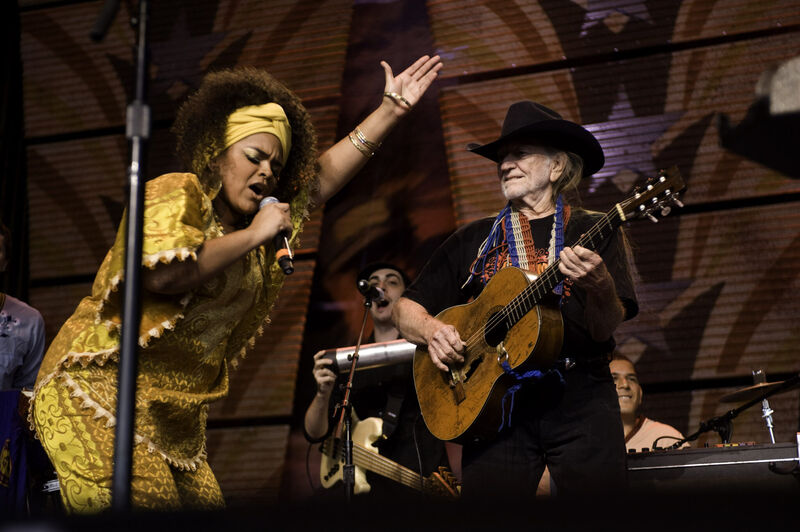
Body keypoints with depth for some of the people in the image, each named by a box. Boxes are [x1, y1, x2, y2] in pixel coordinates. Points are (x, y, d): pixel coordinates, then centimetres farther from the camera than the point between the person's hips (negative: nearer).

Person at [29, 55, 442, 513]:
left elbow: (322, 179, 23)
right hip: (100, 388, -9)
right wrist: (254, 237, -14)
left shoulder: (247, 221, 20)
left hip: (178, 416, 9)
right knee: (147, 510, -24)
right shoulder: (178, 194, -6)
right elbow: (163, 273, -24)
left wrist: (390, 111, 20)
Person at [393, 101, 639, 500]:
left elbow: (605, 328, -4)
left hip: (579, 396, -2)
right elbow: (407, 309, 16)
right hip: (496, 400, 2)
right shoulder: (474, 240, 17)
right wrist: (431, 330, -6)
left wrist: (598, 286, -25)